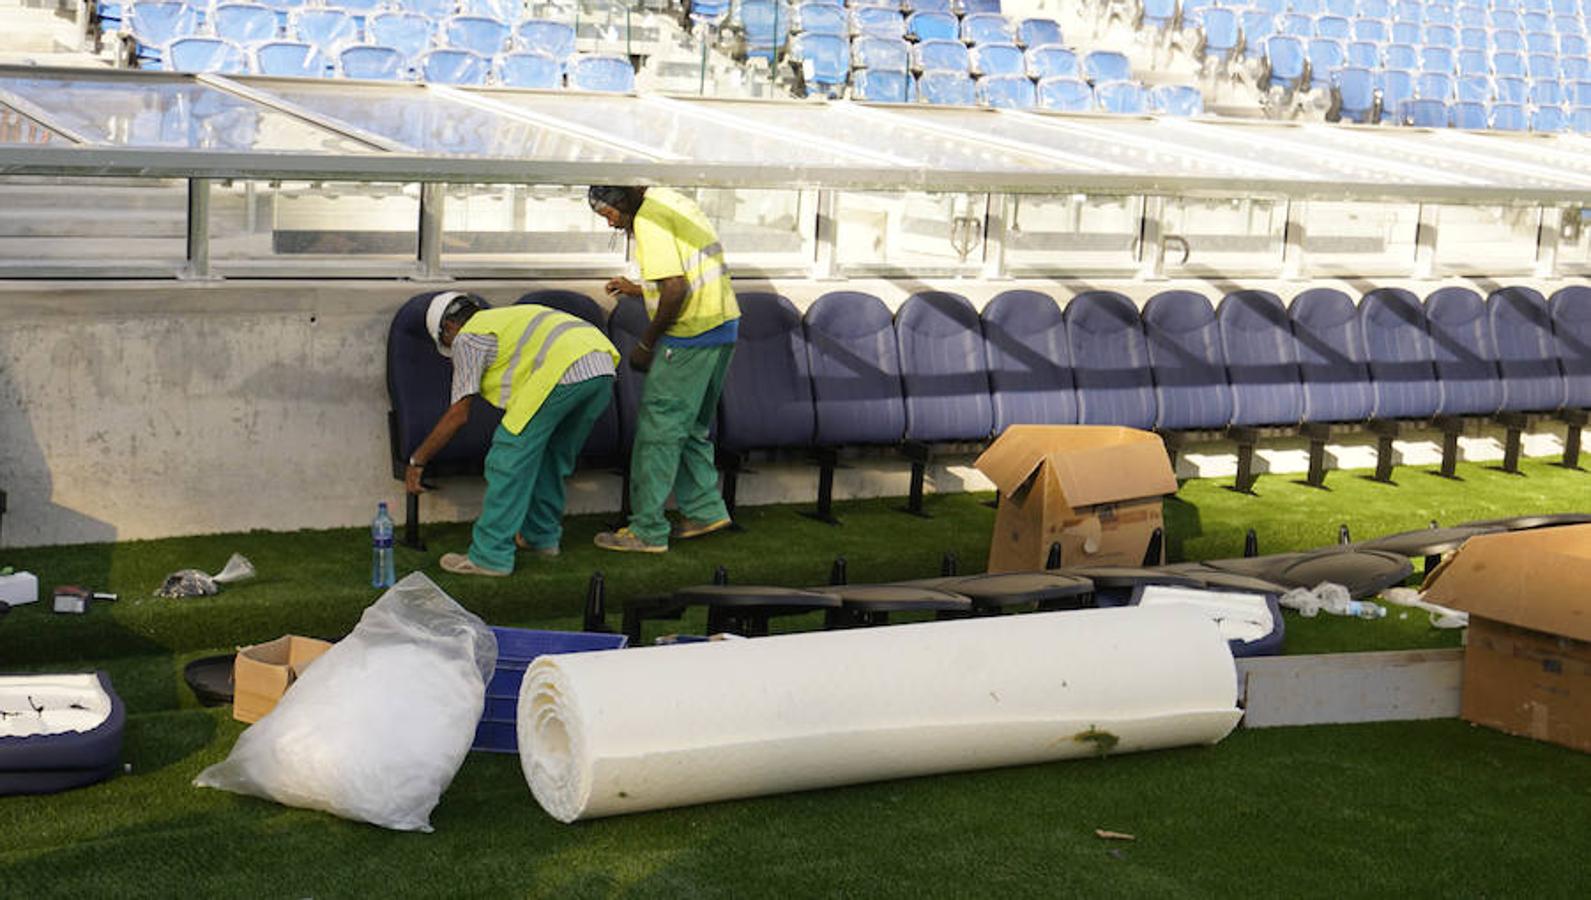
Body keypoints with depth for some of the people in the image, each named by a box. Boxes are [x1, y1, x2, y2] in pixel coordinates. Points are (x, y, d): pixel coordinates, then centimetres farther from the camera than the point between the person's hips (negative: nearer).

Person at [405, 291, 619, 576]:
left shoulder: (467, 337, 13)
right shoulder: (509, 318, 38)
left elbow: (458, 415, 10)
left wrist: (417, 461, 19)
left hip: (565, 370, -9)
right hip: (604, 362, 9)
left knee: (510, 459, 1)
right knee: (553, 454, 25)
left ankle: (490, 556, 5)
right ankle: (542, 535, 38)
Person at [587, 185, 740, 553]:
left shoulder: (648, 221, -13)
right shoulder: (673, 202, 18)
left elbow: (676, 290, -21)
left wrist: (647, 344, -11)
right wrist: (640, 289, 22)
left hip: (691, 334, -10)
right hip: (723, 326, 10)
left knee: (658, 429, -4)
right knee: (691, 427, 20)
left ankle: (647, 530, 0)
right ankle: (705, 509, 25)